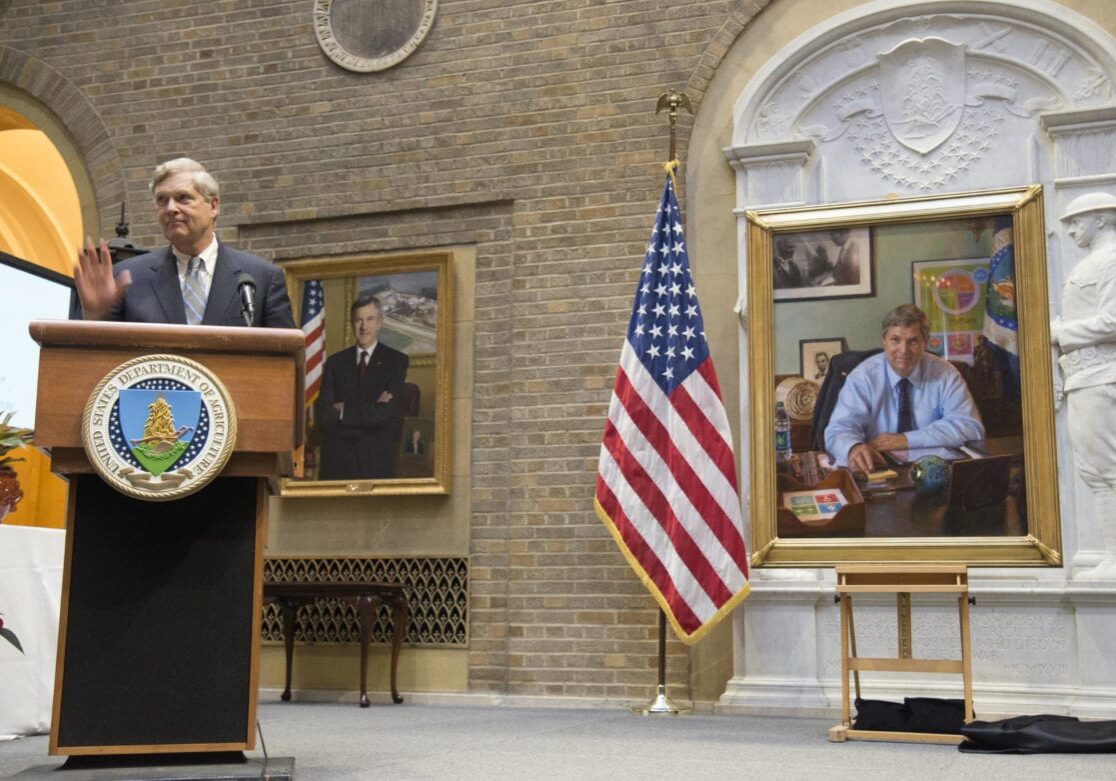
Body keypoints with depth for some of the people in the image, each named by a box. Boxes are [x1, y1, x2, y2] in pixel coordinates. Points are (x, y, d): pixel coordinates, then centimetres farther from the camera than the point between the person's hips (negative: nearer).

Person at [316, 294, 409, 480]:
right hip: (337, 460, 2)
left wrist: (344, 410, -4)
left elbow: (386, 414, -11)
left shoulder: (396, 361, 1)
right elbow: (323, 415, -3)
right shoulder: (335, 362, 8)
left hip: (377, 463, -2)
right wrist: (370, 411, -11)